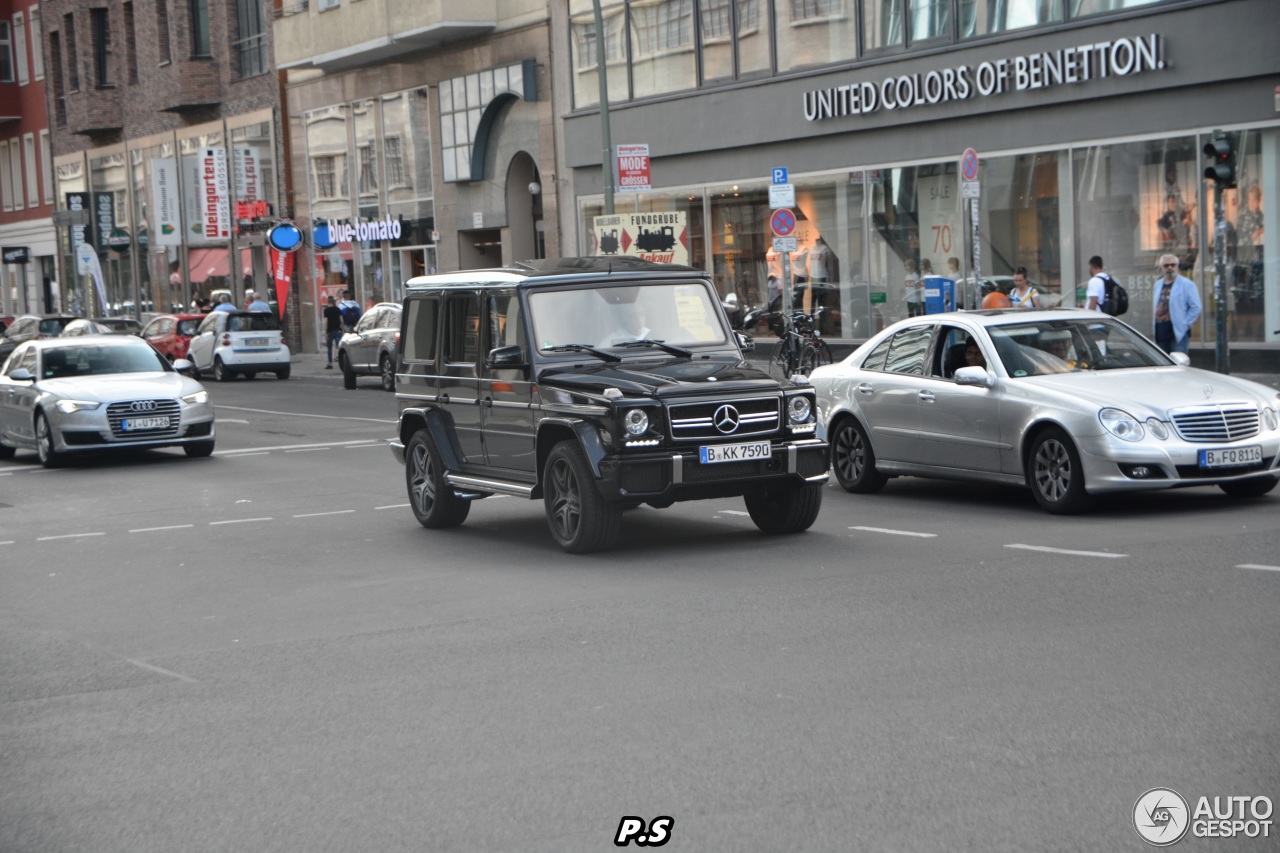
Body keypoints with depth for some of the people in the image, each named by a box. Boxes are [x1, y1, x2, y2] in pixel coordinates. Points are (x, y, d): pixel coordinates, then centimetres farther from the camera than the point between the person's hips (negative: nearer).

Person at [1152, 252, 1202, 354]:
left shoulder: (1186, 284, -3)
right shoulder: (1158, 285, 17)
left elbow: (1195, 307, -8)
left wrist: (1185, 325, -10)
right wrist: (1154, 326, 10)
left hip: (1178, 334, -6)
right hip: (1161, 334, 6)